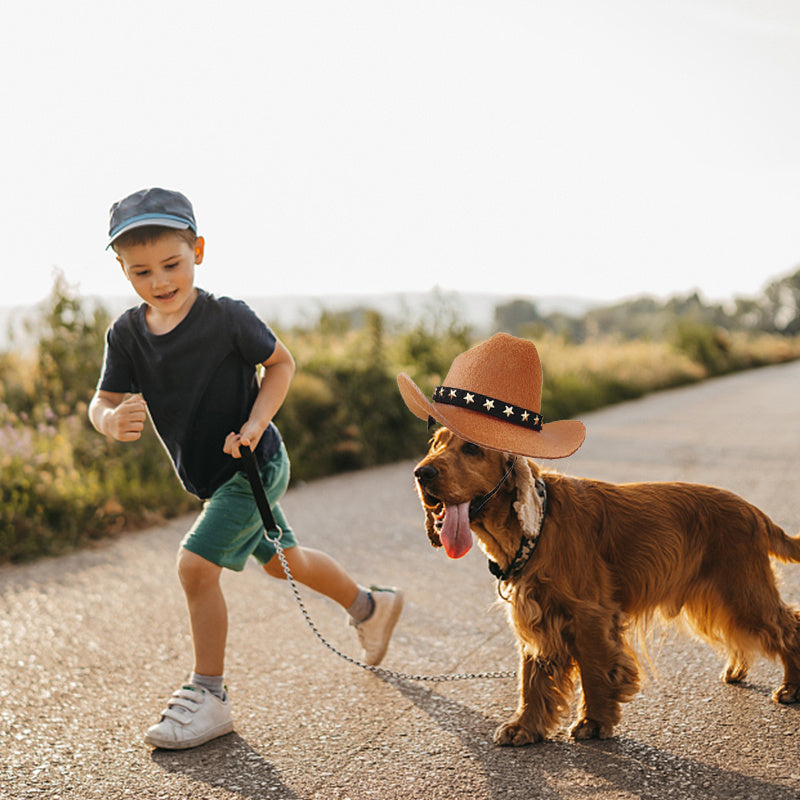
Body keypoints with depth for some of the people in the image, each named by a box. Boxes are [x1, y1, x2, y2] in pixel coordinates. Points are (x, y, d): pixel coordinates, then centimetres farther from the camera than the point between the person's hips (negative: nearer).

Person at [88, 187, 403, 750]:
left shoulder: (226, 317, -19)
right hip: (212, 477, 7)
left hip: (254, 466, -7)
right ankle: (371, 605, 47)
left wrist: (255, 423, -20)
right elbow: (103, 401, -6)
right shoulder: (126, 334, -5)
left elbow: (281, 362, -6)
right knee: (283, 560, 23)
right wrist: (112, 420, -31)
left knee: (196, 565, -17)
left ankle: (208, 696, 0)